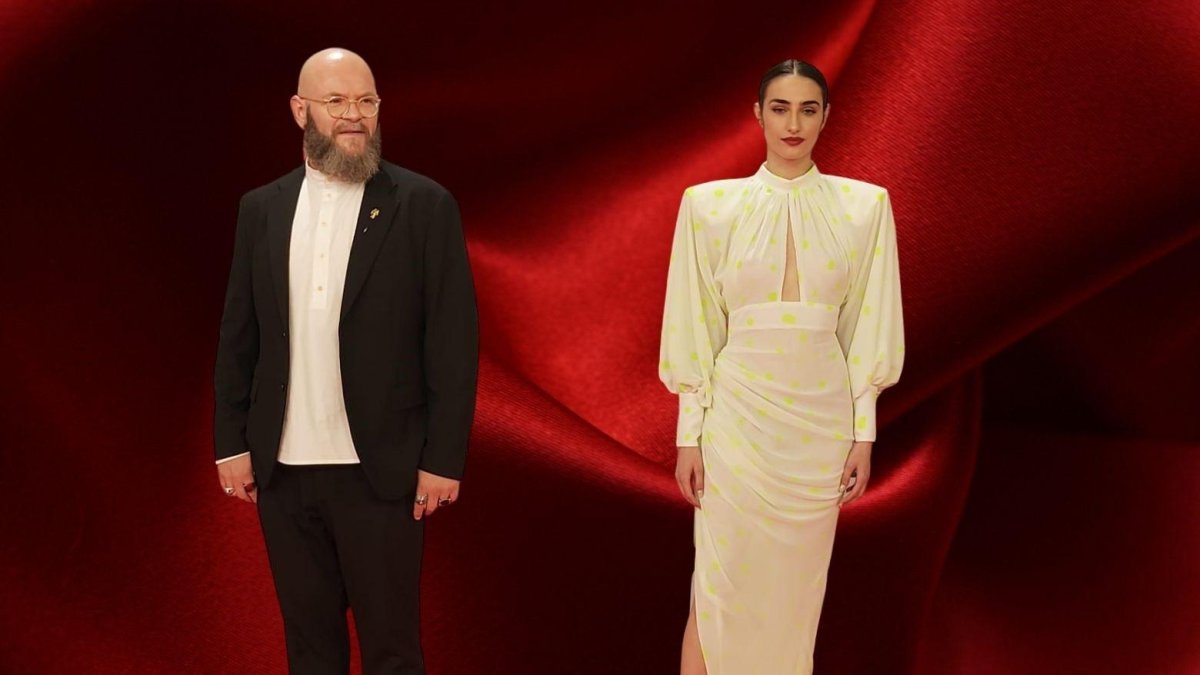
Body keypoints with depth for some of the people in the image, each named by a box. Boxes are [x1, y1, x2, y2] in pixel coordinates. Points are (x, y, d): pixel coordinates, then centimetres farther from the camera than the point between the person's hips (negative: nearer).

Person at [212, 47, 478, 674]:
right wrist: (231, 443, 5)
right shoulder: (261, 208, 8)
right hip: (283, 470, 4)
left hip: (379, 472, -3)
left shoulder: (423, 205, -3)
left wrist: (443, 459, -9)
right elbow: (238, 336, 10)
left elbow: (453, 341, -6)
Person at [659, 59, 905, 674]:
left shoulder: (863, 205, 3)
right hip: (738, 416, -1)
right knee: (721, 590, -2)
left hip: (820, 420, 2)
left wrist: (863, 433, 2)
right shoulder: (710, 205, 0)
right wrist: (689, 436, -3)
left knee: (796, 589, 10)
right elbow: (694, 331, 0)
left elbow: (867, 331, 5)